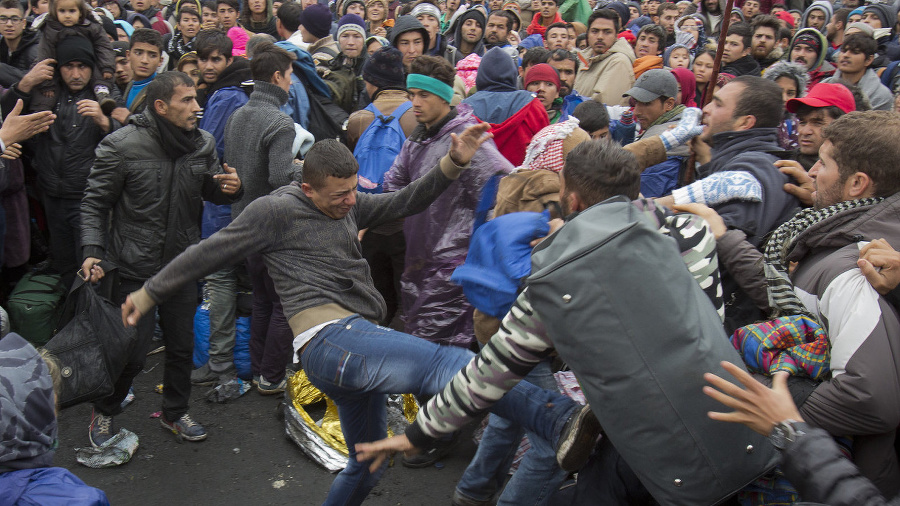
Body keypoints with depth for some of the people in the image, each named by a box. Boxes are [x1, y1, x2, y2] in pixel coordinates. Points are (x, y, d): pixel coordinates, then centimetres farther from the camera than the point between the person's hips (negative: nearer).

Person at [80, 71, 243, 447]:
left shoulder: (203, 144, 1)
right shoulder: (122, 146, -13)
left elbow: (213, 191, 15)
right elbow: (94, 203, -6)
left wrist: (229, 188, -9)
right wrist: (92, 251, -18)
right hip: (135, 268, -5)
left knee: (182, 345, 14)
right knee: (132, 351, 0)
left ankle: (174, 412, 37)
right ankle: (104, 414, 28)